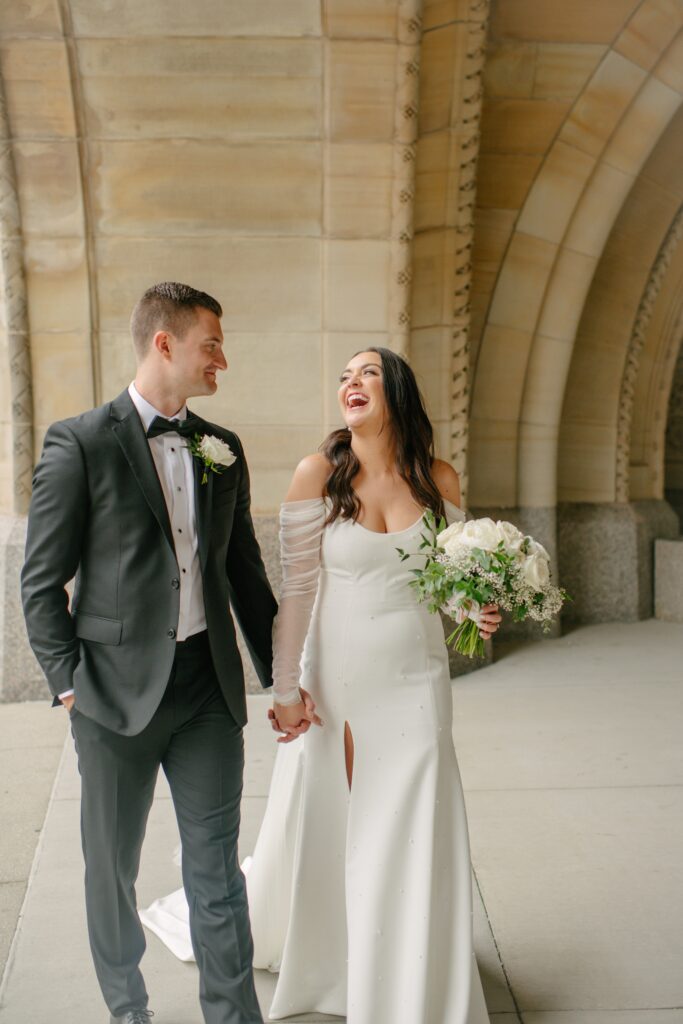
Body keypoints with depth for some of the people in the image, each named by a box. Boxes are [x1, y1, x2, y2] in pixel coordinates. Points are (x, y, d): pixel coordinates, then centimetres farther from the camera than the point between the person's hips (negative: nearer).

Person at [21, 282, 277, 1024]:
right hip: (117, 688, -3)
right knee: (112, 869, 14)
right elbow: (42, 580, -5)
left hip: (209, 686, 3)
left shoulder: (223, 449, 8)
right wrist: (68, 680, -9)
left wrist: (281, 672, 13)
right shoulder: (80, 443, -7)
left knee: (217, 867, 10)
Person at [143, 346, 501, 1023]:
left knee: (413, 838, 6)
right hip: (337, 682, -2)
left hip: (417, 682, 2)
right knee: (320, 827, 11)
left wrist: (477, 612, -11)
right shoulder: (319, 473, -9)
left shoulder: (439, 479, 0)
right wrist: (286, 687, -9)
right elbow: (296, 588, -9)